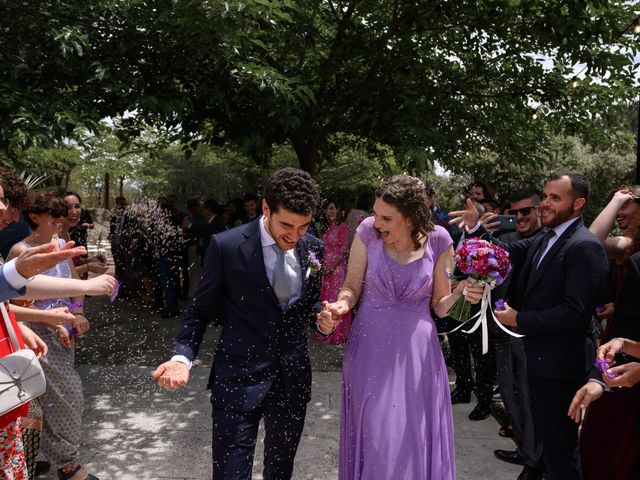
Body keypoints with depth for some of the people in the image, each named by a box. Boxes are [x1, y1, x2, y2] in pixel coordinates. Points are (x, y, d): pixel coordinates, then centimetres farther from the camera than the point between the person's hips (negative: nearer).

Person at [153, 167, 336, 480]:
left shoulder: (313, 248, -2)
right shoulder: (226, 246, -14)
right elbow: (201, 310, -5)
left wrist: (322, 319, -8)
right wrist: (182, 357, -20)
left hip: (293, 376, 4)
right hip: (239, 377, -4)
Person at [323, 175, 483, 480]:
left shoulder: (438, 240, -7)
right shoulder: (368, 231, -9)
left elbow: (440, 305, 2)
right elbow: (352, 288, 0)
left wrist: (461, 293, -18)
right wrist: (342, 305, -21)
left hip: (416, 353, 1)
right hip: (370, 350, 0)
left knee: (415, 440, 12)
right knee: (373, 439, 11)